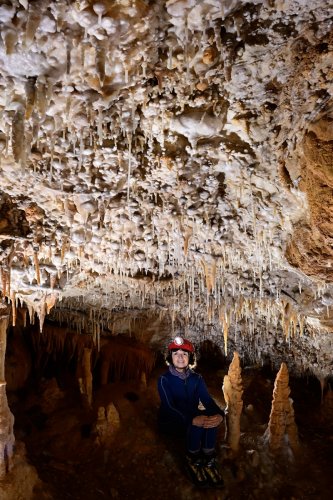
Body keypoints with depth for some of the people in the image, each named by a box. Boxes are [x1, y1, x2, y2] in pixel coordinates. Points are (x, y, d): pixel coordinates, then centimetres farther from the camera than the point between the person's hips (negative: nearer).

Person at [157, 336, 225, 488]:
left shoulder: (197, 378, 0)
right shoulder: (165, 379, -13)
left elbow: (208, 400, -13)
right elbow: (169, 407, -26)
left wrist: (219, 414, -37)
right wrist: (192, 420, -43)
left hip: (193, 418, 4)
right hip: (170, 422, -4)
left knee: (211, 417, -29)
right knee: (197, 423, -34)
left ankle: (208, 461, -19)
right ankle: (192, 460, -13)